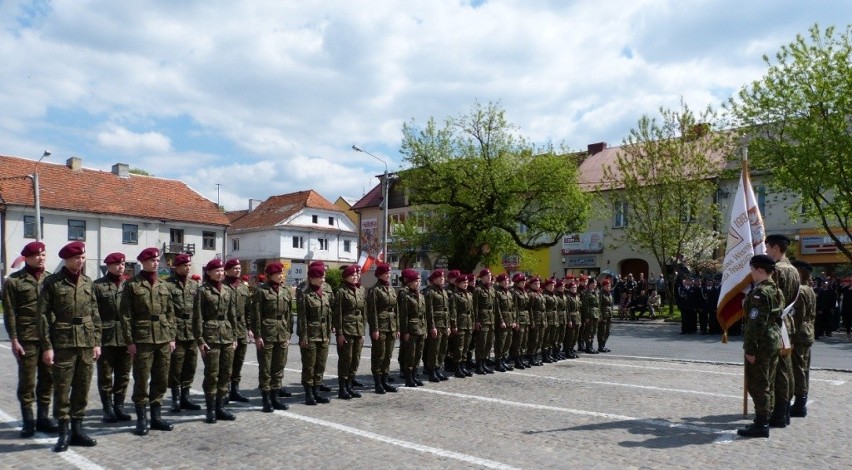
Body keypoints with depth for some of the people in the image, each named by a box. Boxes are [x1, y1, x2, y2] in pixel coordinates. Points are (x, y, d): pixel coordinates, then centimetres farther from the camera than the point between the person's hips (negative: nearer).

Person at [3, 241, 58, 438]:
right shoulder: (13, 281, -1)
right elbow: (9, 313, -3)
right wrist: (14, 339, -9)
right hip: (26, 339, -4)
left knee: (48, 379, 8)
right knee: (27, 381, 3)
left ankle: (43, 418, 19)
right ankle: (28, 421, 14)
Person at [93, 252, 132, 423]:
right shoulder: (98, 285, -2)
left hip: (125, 338, 3)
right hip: (105, 338, -3)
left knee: (123, 375, 10)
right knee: (105, 375, 6)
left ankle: (119, 407, 22)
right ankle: (108, 409, 17)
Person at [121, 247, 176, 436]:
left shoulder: (164, 286, 12)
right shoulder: (132, 285, -2)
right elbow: (125, 315, -5)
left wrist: (172, 337, 8)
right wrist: (129, 341, -10)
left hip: (164, 340, 5)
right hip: (142, 340, -5)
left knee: (161, 381, 9)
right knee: (141, 382, 1)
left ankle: (156, 417, 20)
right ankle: (141, 419, 12)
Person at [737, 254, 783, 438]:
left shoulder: (760, 292, -19)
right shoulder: (776, 290, 11)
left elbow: (756, 323, -22)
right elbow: (778, 317, 17)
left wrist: (750, 348, -19)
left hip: (761, 343, -10)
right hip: (774, 340, 10)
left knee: (757, 385, -3)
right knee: (767, 383, 17)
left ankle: (761, 425, 2)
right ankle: (764, 419, 26)